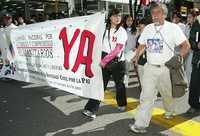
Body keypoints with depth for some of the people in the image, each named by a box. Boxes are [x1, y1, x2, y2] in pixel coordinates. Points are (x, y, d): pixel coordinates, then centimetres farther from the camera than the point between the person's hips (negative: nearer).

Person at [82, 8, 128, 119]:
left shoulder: (122, 31, -7)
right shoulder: (105, 29, 6)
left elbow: (118, 49, -16)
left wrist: (105, 60, -20)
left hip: (117, 61, -2)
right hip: (104, 60, 3)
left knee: (119, 84, 13)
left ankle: (122, 104, 37)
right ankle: (91, 109, -2)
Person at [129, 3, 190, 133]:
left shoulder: (173, 28, -6)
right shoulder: (148, 28, 6)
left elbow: (186, 45, -4)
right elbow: (142, 45, 15)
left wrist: (178, 58, -16)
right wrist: (136, 57, 1)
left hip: (166, 68, -2)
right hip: (150, 67, 2)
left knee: (168, 93, 17)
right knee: (146, 96, -5)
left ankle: (169, 111, 47)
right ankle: (140, 124, -4)